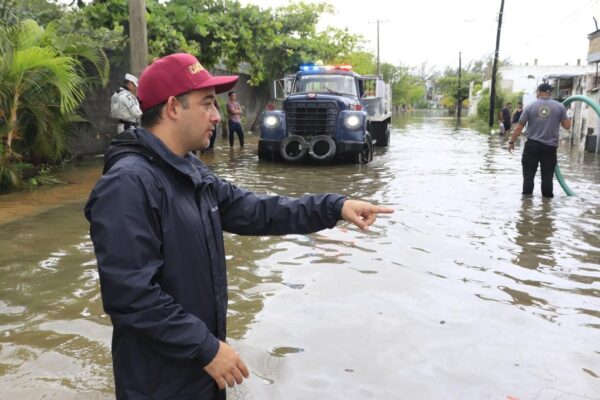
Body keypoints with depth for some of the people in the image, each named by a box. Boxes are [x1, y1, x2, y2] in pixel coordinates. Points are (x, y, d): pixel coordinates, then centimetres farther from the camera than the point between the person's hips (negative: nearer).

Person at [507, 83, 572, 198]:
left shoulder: (530, 106, -1)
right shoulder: (559, 106, 1)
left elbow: (519, 127, -1)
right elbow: (567, 126, 5)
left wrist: (511, 141, 7)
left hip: (532, 145, -1)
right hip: (550, 147, 1)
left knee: (529, 172, 5)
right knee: (547, 174, 8)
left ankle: (527, 194, 5)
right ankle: (547, 196, 12)